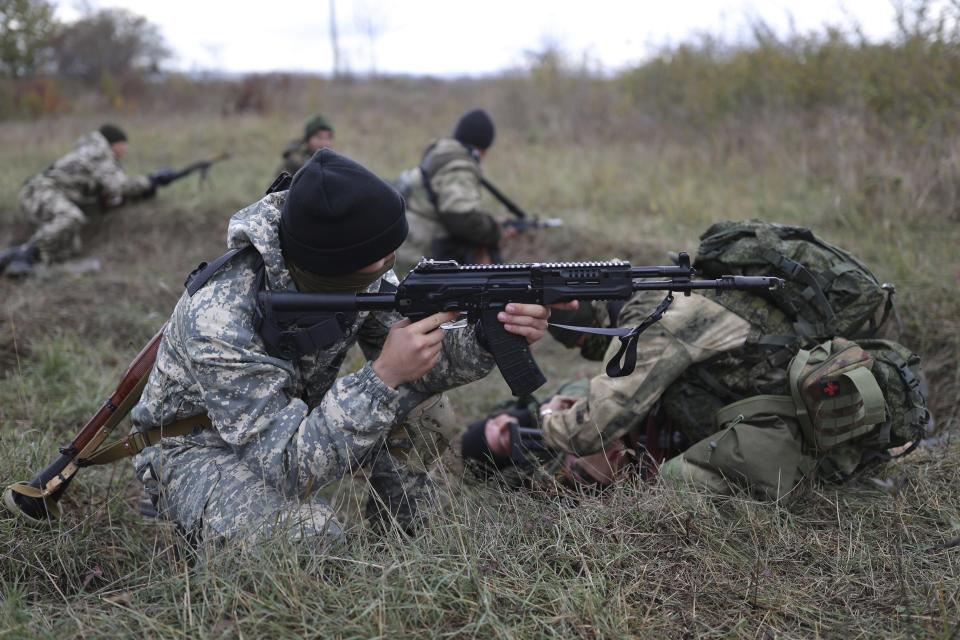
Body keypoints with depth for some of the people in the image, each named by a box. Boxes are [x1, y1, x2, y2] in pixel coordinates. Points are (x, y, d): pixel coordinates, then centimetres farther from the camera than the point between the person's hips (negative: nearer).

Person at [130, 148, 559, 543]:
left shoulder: (358, 276, -17)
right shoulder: (220, 320, -37)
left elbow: (421, 356, -9)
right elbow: (287, 467, -39)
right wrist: (383, 376, -46)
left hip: (294, 422, 7)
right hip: (197, 449, -6)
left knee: (421, 408, -9)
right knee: (304, 529, -34)